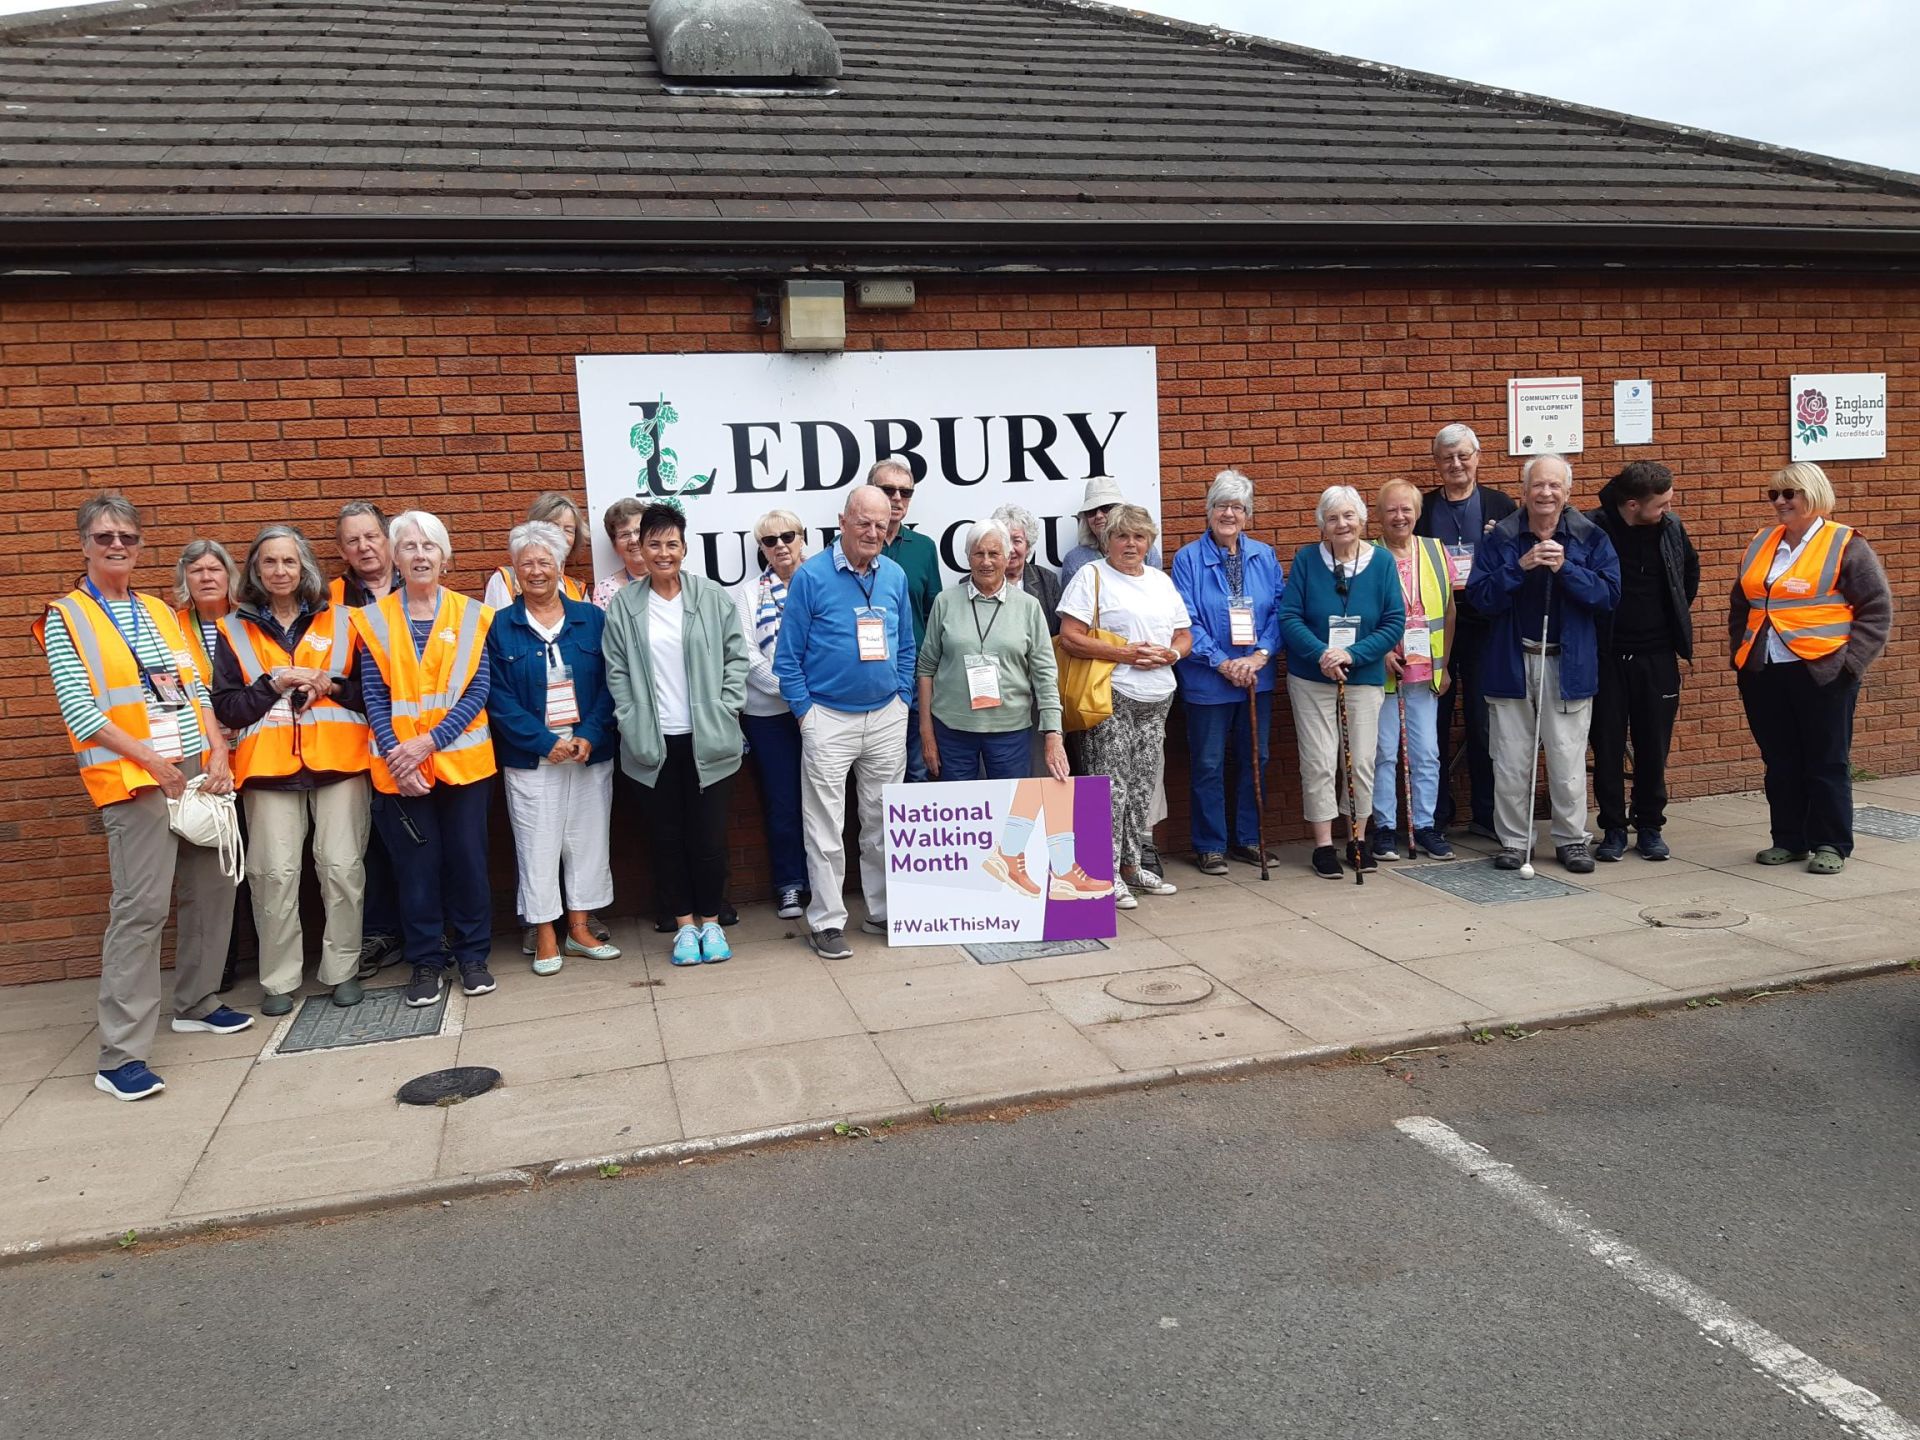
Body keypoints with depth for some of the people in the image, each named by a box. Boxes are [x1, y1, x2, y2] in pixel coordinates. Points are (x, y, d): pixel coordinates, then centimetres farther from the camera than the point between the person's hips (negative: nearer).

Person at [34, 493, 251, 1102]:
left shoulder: (160, 612, 15)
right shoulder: (66, 617, -1)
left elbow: (196, 690, 12)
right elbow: (79, 710, -8)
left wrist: (219, 755, -1)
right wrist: (151, 759, -14)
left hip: (198, 769, 6)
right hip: (132, 776, -6)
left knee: (213, 888, 10)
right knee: (141, 907, -11)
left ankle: (197, 1003, 28)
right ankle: (120, 1057, -7)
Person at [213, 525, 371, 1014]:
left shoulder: (339, 621, 11)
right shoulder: (235, 630, 12)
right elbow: (226, 706, 6)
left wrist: (329, 685, -7)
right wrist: (273, 684, -7)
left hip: (337, 759, 0)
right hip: (268, 766, 0)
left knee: (342, 867, -4)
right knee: (276, 872, -5)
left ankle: (343, 970, 9)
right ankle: (278, 980, 6)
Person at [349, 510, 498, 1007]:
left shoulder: (472, 616, 2)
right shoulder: (374, 620, 3)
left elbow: (478, 691, -4)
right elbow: (374, 695, -1)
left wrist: (430, 741, -14)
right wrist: (395, 751, -14)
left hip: (461, 759, 0)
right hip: (400, 766, 0)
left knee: (467, 858, 6)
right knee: (415, 864, 5)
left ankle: (473, 955, 21)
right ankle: (425, 962, 18)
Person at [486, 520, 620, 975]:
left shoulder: (591, 619, 4)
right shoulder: (500, 626, 0)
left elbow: (607, 685, 1)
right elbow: (499, 698, -5)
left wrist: (589, 737, -12)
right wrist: (547, 742, -13)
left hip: (590, 752, 2)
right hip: (530, 759, -2)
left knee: (588, 841, 8)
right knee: (537, 846, 3)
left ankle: (580, 929, 22)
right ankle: (545, 938, 15)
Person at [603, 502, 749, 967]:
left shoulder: (713, 598, -1)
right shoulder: (623, 606, 2)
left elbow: (735, 658, 2)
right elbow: (617, 673, 2)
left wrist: (725, 712, -5)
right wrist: (632, 726, -4)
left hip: (708, 739, -1)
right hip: (654, 742, 1)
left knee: (709, 834, 4)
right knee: (666, 836, 9)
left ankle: (710, 921, 21)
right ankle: (684, 924, 22)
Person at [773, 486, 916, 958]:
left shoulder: (895, 576, 6)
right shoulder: (811, 576, -7)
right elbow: (788, 653, -5)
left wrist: (902, 700, 6)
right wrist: (804, 709, -8)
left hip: (887, 718, 4)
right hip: (828, 718, -4)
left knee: (883, 823, 12)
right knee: (826, 828, -1)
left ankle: (883, 912, 24)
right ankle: (827, 922, 9)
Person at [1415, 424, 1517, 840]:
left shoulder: (1500, 506, 5)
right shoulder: (1421, 508, 6)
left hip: (1483, 626, 0)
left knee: (1484, 723, 4)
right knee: (1433, 722, 4)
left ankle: (1485, 813, 14)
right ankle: (1435, 816, 14)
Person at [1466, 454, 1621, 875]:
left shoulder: (1591, 537, 2)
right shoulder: (1498, 538, 2)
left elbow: (1609, 594, -7)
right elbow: (1479, 597, -6)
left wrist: (1566, 568, -18)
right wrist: (1519, 567, -17)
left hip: (1569, 665, 0)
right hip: (1512, 663, 1)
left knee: (1568, 760, 5)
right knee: (1511, 763, 6)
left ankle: (1571, 840, 19)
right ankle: (1514, 840, 19)